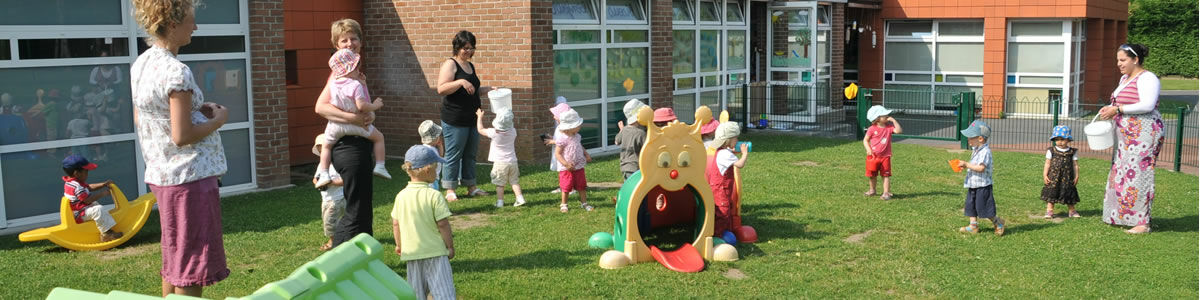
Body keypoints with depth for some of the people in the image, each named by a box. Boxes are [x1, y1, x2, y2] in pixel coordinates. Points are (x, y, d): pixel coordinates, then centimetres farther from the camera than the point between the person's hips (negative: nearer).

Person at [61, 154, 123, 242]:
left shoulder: (76, 182, 9)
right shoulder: (76, 186, -25)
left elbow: (89, 187, 20)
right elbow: (87, 200, -28)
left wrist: (104, 184, 10)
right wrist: (102, 194, -20)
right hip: (79, 214, -12)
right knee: (98, 210, -31)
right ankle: (106, 233, -37)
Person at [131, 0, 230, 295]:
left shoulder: (140, 65, 7)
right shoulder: (177, 72, -20)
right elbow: (182, 136, -22)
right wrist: (218, 119, -7)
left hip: (160, 174, 9)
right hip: (190, 176, -9)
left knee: (173, 260, 20)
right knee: (191, 268, 0)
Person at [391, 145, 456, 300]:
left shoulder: (401, 196, 0)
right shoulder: (434, 196, -14)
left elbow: (396, 224, 6)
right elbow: (443, 224, -13)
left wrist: (399, 245, 21)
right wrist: (450, 246, -2)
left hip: (411, 252, 5)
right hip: (435, 252, -5)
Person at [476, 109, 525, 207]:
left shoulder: (494, 133, -14)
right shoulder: (513, 132, -4)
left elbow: (480, 130, 1)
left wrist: (479, 117, 15)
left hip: (499, 163, -3)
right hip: (512, 161, 3)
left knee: (499, 184, 3)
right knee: (515, 181, 9)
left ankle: (500, 201, 3)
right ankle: (520, 198, 4)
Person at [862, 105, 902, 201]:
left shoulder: (889, 127, -3)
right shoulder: (872, 129, -8)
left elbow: (899, 131, -17)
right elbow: (865, 140, -1)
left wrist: (894, 121, -18)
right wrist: (868, 149, -15)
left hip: (885, 156, 0)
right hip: (873, 156, 0)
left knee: (886, 175, -2)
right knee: (872, 175, 13)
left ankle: (886, 193, -1)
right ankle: (872, 190, 33)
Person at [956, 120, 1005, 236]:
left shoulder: (985, 151, -20)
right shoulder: (976, 150, 10)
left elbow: (981, 168, -29)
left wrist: (966, 164, -25)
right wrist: (966, 166, 5)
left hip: (983, 185, -9)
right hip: (973, 185, 9)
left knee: (983, 207, -1)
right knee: (970, 205, 10)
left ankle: (998, 223, 19)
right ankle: (973, 225, 16)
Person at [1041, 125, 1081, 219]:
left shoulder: (1073, 152, 3)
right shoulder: (1051, 151, 1)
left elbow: (1075, 165, 6)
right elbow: (1047, 164, 2)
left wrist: (1076, 176, 2)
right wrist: (1045, 175, -4)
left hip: (1067, 178, 1)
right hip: (1053, 177, -1)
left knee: (1069, 194, 8)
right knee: (1051, 193, -1)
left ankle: (1071, 210, 21)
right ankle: (1049, 210, 5)